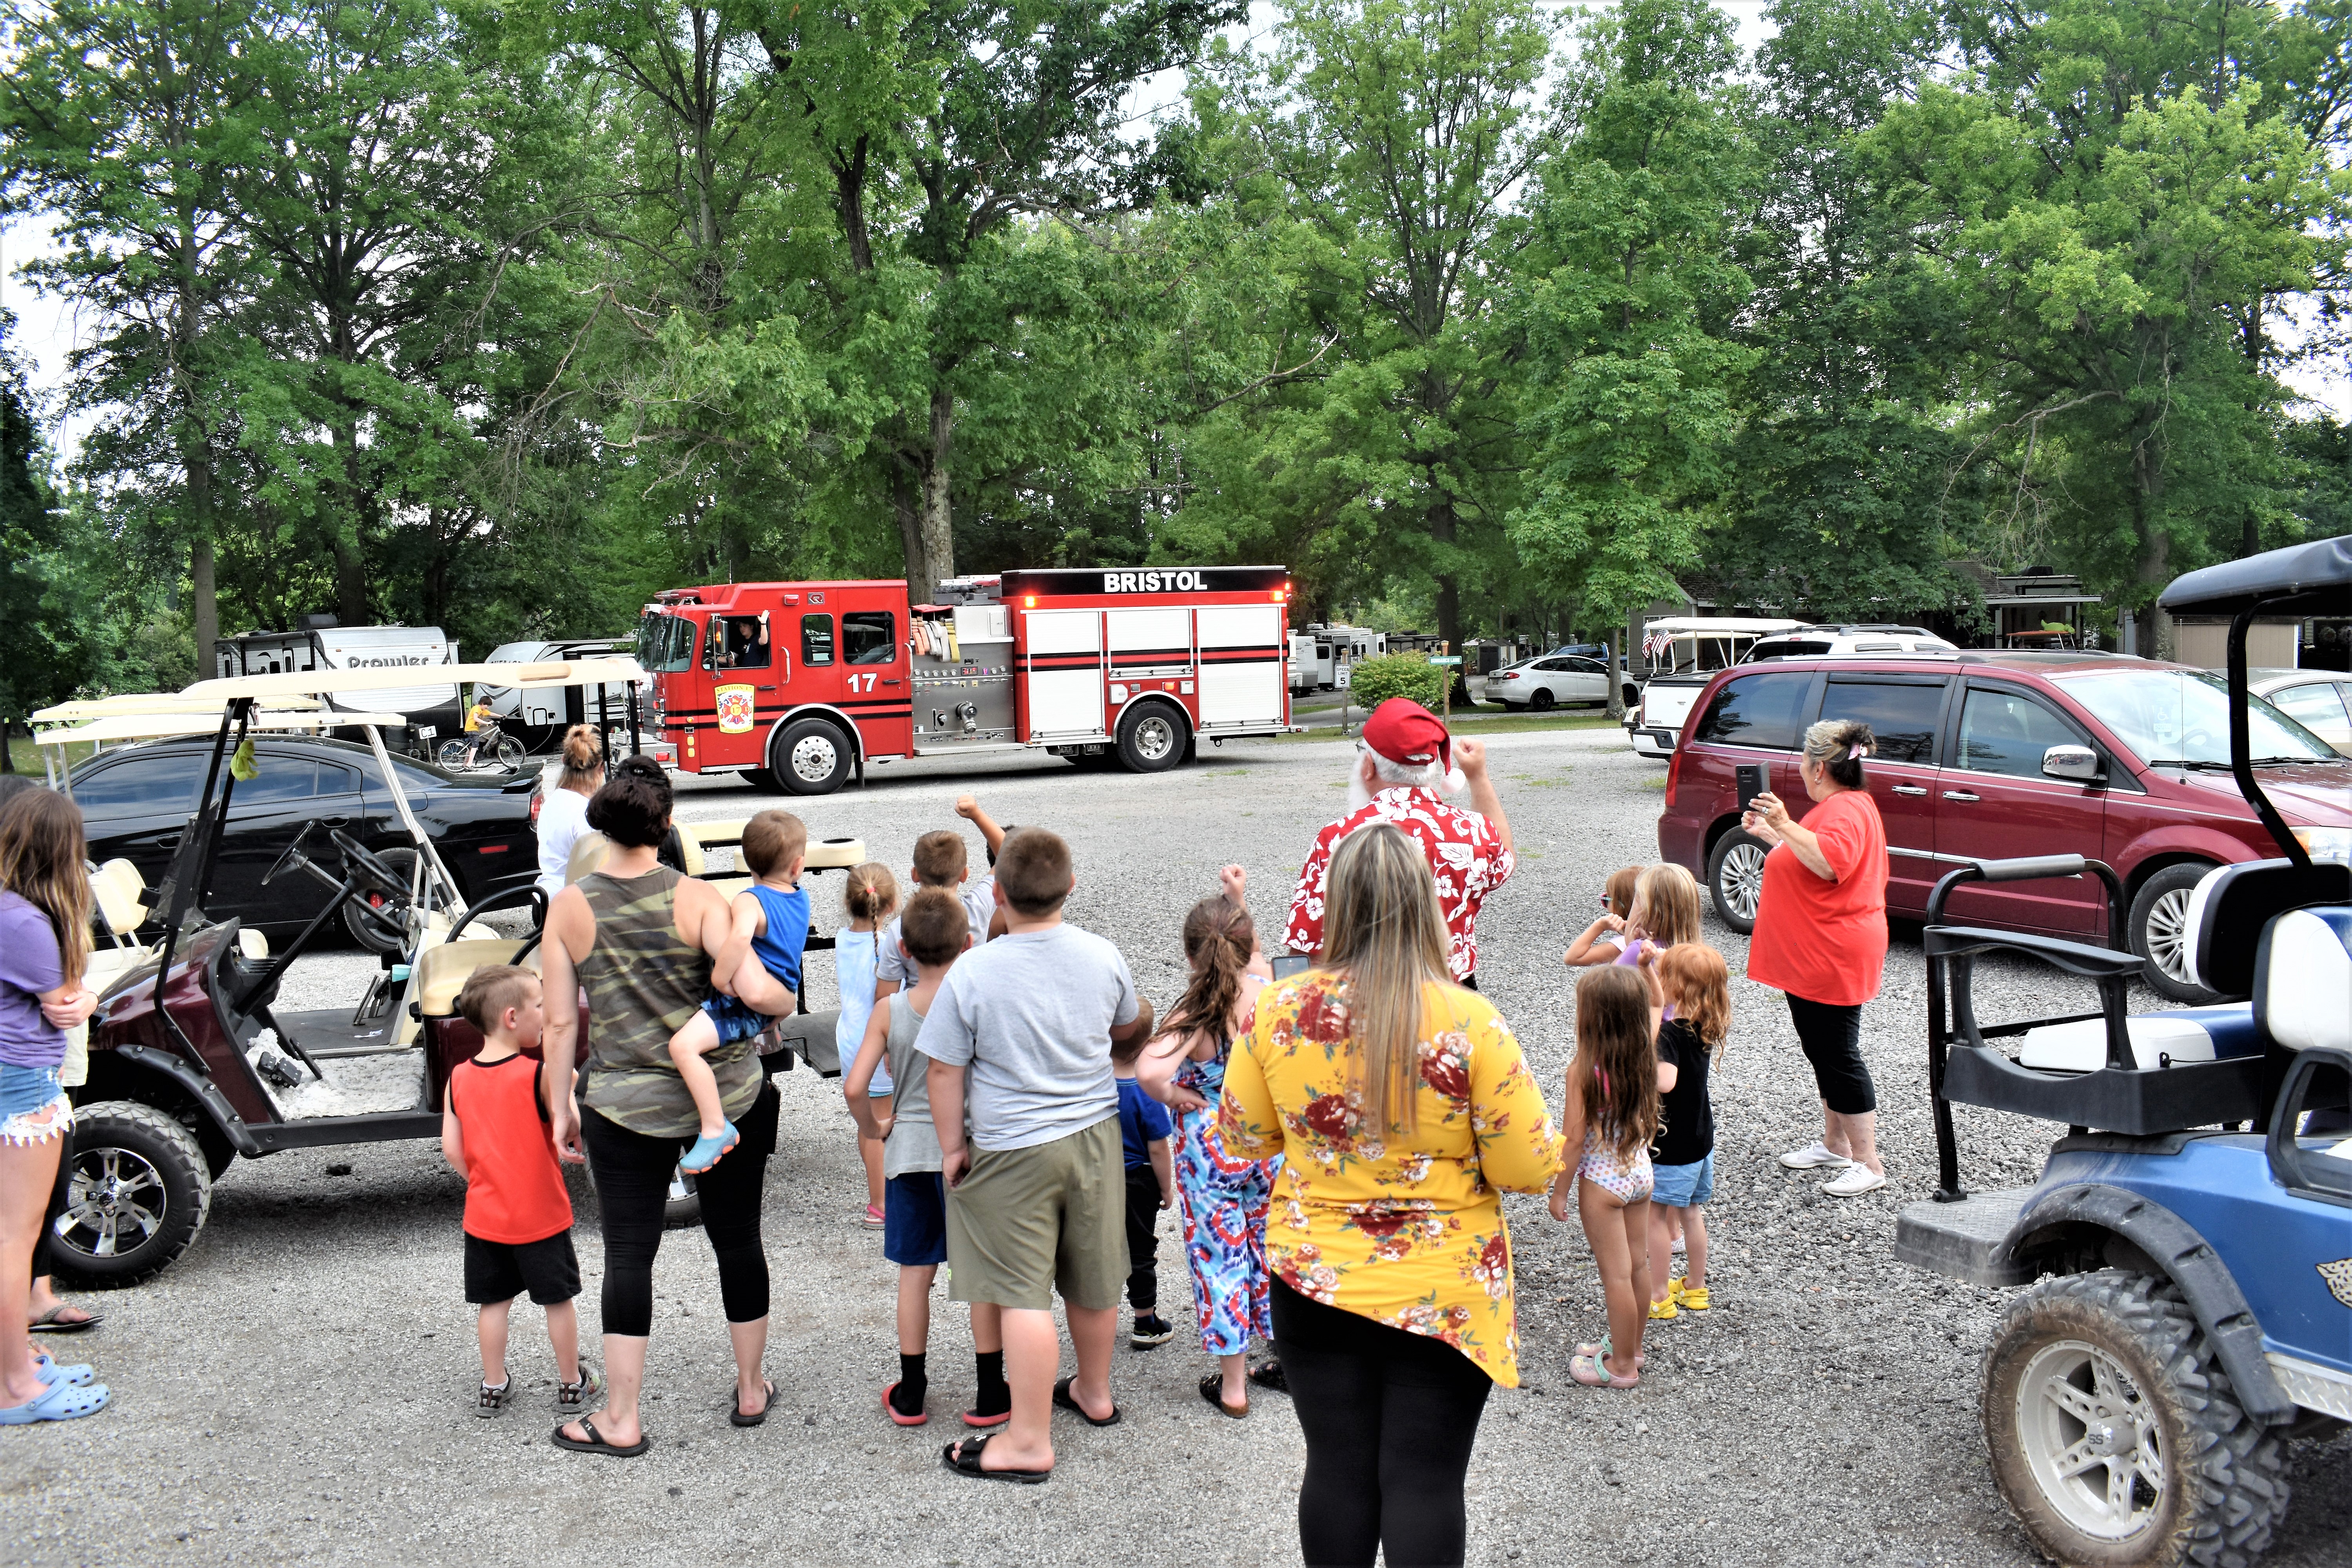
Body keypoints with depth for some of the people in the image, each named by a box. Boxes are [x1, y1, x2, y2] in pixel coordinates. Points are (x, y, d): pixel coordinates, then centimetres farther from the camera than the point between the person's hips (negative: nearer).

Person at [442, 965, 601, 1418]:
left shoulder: (458, 1078, -4)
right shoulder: (540, 1074, -19)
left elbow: (451, 1148, -1)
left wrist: (481, 1181, 14)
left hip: (484, 1215, 4)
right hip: (541, 1215, -4)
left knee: (494, 1301, 16)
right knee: (558, 1300, 11)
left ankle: (494, 1388, 26)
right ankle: (571, 1385, 23)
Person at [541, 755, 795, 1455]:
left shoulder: (569, 907, -6)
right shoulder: (697, 899, -12)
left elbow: (560, 1022, -2)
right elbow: (755, 990, -22)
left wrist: (561, 1105, 10)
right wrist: (787, 1001, 0)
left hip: (625, 1108, 0)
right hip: (727, 1096, 0)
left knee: (628, 1253, 10)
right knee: (738, 1239, 15)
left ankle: (620, 1421, 19)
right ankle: (751, 1391, 31)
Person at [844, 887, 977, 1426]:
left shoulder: (889, 1010, -8)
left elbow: (856, 1088, -14)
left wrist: (874, 1129, 5)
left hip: (910, 1150, 2)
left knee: (915, 1272, 13)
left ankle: (910, 1395, 23)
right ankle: (990, 1395, 17)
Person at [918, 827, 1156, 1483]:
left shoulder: (973, 972, -18)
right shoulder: (1102, 956, -5)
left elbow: (945, 1070, -12)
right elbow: (1128, 1026, 14)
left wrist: (953, 1147, 1)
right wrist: (1149, 1019, 37)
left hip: (1013, 1151, -5)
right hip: (1094, 1134, 5)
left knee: (1023, 1294, 1)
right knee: (1093, 1277, 19)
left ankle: (1029, 1441, 7)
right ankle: (1094, 1392, 40)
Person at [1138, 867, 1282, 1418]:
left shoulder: (1194, 1017, -23)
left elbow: (1150, 1072, -40)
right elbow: (1253, 953, 15)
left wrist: (1178, 1096, -21)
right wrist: (1238, 901, 18)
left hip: (1211, 1150, -4)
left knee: (1220, 1255, 9)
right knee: (1271, 1247, 21)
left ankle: (1232, 1385, 18)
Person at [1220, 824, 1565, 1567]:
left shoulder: (1276, 1010, -10)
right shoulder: (1471, 1023, -18)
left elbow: (1240, 1137, 2)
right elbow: (1528, 1169, -13)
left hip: (1313, 1281, 2)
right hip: (1442, 1293, -2)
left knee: (1336, 1470, 15)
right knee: (1425, 1480, 9)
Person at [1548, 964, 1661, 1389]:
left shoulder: (1583, 1070, -24)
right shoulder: (1644, 1058, -7)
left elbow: (1574, 1139, -19)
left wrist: (1560, 1192, -9)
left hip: (1601, 1179, -7)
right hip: (1640, 1169, 7)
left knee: (1616, 1275, 4)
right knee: (1638, 1265, 19)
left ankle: (1621, 1365, 17)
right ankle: (1630, 1346, 36)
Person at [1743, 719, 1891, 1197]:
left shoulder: (1847, 810, -18)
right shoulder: (1838, 805, 17)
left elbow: (1829, 864, -35)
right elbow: (1810, 860, 28)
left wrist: (1785, 826, -36)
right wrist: (1770, 833, 22)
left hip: (1833, 958, -11)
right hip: (1811, 958, 11)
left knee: (1839, 1057, -6)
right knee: (1822, 1052, 17)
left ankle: (1868, 1164, 0)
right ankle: (1836, 1146, 28)